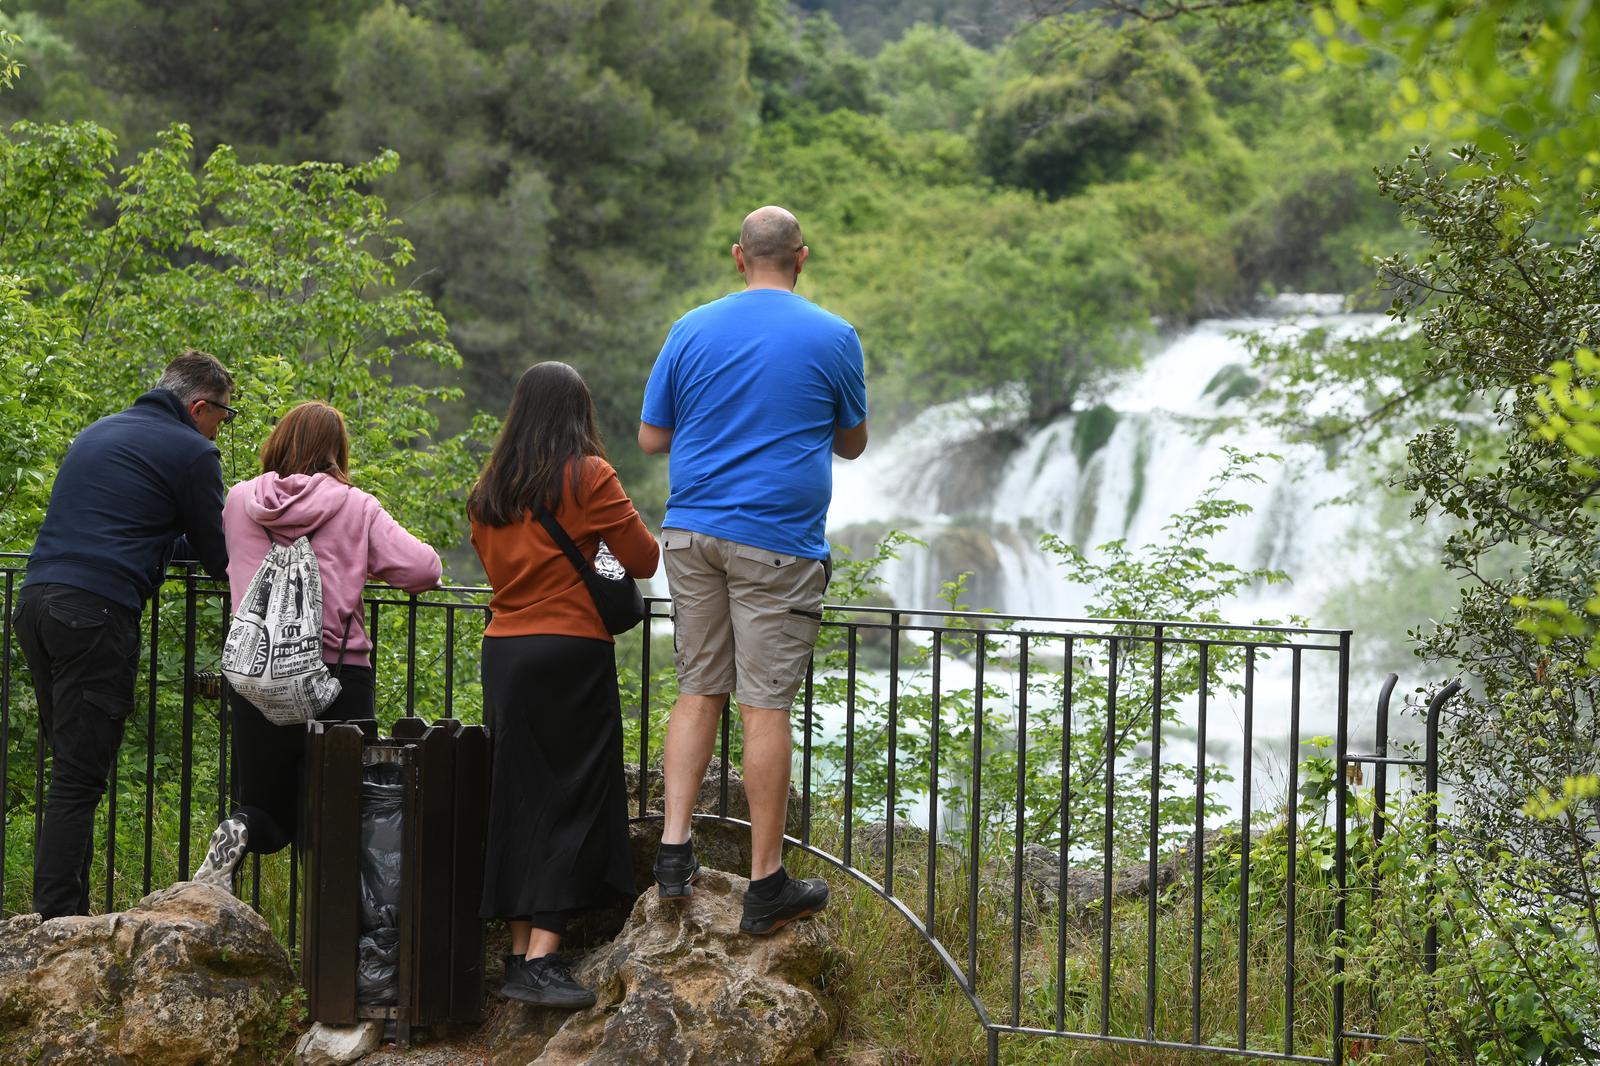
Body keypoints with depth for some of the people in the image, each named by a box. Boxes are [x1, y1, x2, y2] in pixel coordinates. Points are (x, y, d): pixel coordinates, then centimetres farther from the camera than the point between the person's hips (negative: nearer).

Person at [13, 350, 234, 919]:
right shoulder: (193, 452, -1)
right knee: (80, 778, -7)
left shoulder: (99, 431, 24)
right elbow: (218, 558, 5)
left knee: (70, 763, 15)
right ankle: (60, 930, -9)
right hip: (94, 611, -8)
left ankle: (57, 917, 16)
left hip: (35, 598, 8)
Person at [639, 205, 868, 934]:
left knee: (698, 691, 14)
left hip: (691, 534, 3)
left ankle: (674, 850, 8)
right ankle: (766, 885, 5)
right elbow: (852, 443, 10)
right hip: (776, 543, -3)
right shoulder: (832, 337, -1)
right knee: (766, 707, -1)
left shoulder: (692, 331, 6)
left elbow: (652, 438, 9)